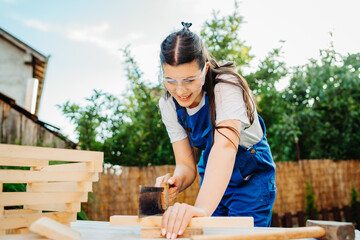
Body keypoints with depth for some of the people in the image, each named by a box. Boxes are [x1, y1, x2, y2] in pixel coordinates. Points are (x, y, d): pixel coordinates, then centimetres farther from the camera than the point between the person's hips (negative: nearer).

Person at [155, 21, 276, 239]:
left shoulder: (227, 87, -31)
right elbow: (186, 164, -13)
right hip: (212, 176, 4)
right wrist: (177, 180, -38)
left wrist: (201, 208, -63)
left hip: (251, 175, -4)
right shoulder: (168, 105, -15)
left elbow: (225, 145, -48)